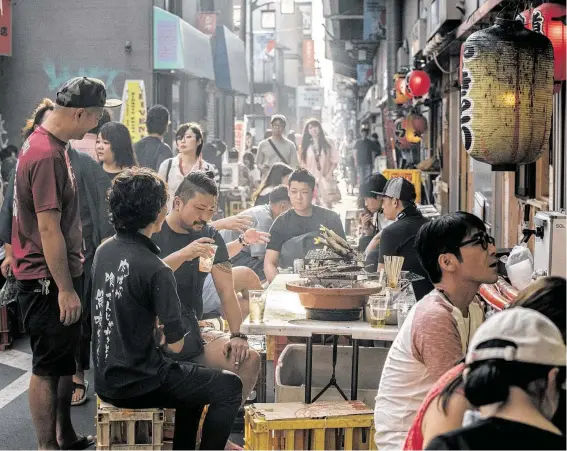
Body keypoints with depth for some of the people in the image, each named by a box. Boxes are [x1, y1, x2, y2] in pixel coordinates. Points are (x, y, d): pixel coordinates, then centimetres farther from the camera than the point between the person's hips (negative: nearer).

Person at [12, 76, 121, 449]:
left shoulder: (51, 144, 10)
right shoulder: (47, 156, -23)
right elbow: (48, 228, -24)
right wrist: (65, 290, -21)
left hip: (60, 272, 10)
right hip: (47, 279, -10)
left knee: (66, 360, 19)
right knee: (48, 366, 0)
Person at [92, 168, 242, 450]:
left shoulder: (103, 251, -1)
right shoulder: (156, 271, -23)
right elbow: (175, 344, -17)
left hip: (106, 378, 8)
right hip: (135, 384, -8)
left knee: (193, 379, 28)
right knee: (230, 387, 6)